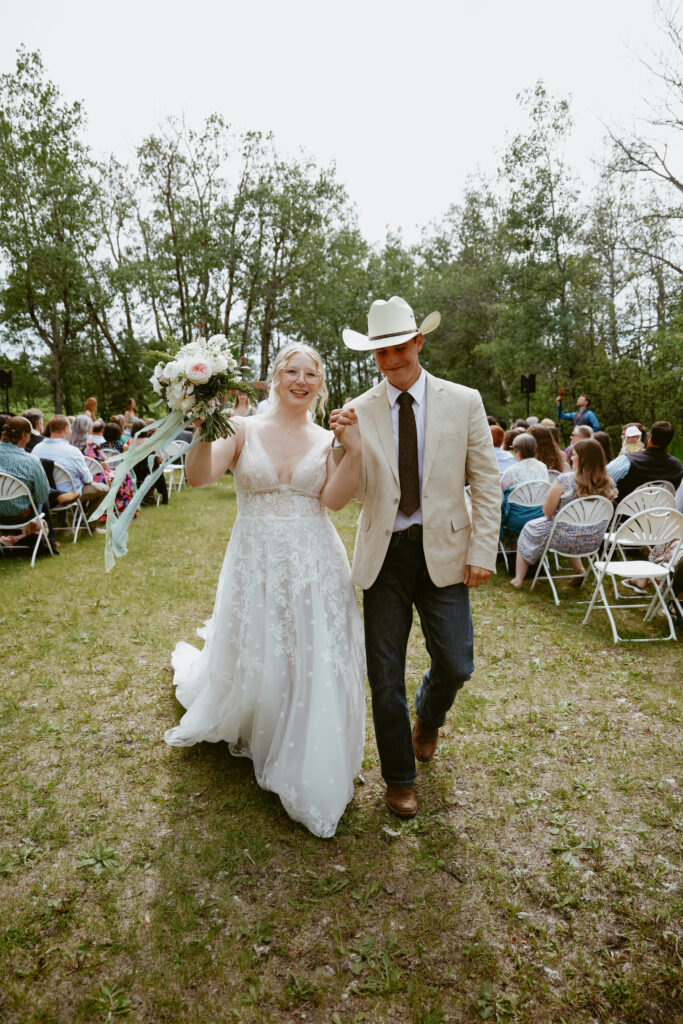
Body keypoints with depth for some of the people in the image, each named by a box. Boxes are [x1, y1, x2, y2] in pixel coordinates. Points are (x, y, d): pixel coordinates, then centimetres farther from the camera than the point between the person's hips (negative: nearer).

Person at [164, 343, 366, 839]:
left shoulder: (325, 439, 4)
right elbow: (199, 477, -13)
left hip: (315, 566, 1)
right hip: (257, 565, -1)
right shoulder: (244, 429, -1)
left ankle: (310, 770, 28)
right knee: (252, 663, 13)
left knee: (316, 667, 5)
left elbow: (334, 498, -10)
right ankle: (249, 732, 48)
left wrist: (355, 450, -20)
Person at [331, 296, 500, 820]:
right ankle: (400, 778, 31)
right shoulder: (359, 411, 0)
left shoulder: (463, 402, -1)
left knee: (455, 665, 4)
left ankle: (427, 717, 42)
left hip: (443, 551, 0)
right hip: (384, 555, 1)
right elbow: (355, 493, -4)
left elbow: (486, 481, 0)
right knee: (385, 677, 8)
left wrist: (483, 551, -6)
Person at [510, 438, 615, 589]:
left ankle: (518, 579, 25)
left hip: (567, 540, -5)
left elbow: (547, 512, -15)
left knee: (529, 528, 22)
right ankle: (579, 571, 31)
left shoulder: (565, 480, -23)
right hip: (593, 542, 5)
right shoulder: (607, 483, -8)